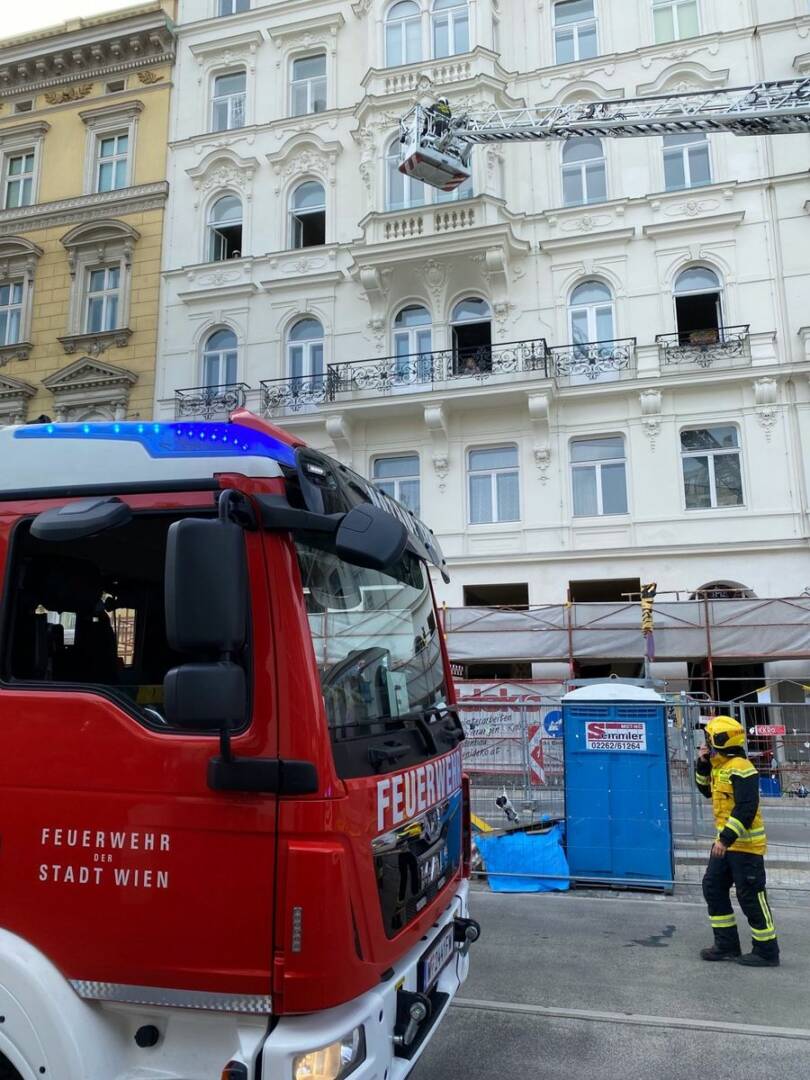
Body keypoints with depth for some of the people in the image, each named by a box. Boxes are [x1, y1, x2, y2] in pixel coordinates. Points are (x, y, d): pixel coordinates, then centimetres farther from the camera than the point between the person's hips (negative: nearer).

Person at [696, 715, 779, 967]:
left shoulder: (740, 768, -20)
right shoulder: (719, 766, 10)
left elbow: (746, 809, -26)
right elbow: (707, 790, 21)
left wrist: (726, 839, -26)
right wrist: (703, 764, 7)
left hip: (745, 843, -10)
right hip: (726, 841, 10)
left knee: (751, 897, -1)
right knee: (713, 888, 12)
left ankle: (767, 952, 13)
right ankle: (727, 945, 21)